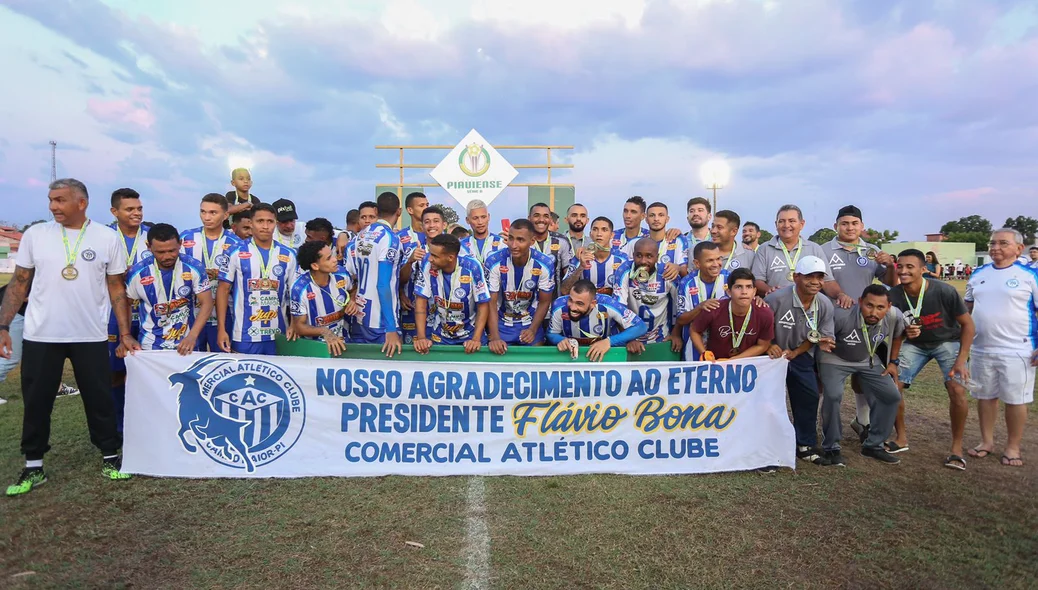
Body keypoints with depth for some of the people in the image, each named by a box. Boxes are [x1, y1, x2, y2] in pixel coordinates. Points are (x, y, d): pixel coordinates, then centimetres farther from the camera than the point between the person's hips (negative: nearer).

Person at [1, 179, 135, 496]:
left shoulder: (108, 238, -1)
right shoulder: (35, 234, 1)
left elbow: (117, 288, 2)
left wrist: (125, 333, -2)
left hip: (91, 336, -1)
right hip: (40, 336, 2)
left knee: (99, 399, 7)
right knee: (36, 401, 10)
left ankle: (110, 456, 23)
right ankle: (33, 466, 25)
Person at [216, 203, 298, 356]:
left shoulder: (288, 255, 3)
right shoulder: (236, 253, -1)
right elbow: (223, 290, 1)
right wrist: (221, 329, -5)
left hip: (278, 335, 2)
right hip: (244, 335, -1)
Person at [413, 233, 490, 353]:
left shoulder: (472, 267, -22)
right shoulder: (427, 264, -17)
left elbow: (483, 304, -15)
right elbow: (421, 300, -10)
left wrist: (476, 339, -23)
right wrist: (421, 337, -17)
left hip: (470, 333, -2)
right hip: (439, 334, 2)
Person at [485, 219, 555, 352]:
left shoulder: (545, 264, -17)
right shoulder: (493, 262, -20)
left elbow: (544, 302, -5)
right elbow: (491, 302, -14)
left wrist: (533, 330, -17)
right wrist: (494, 337, -25)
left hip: (531, 322, 1)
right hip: (501, 322, -1)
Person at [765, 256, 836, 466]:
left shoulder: (825, 305, -9)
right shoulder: (776, 298, -28)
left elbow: (815, 336, 1)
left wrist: (795, 353, -10)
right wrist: (768, 346, -25)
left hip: (801, 356, 5)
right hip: (774, 353, -5)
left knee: (809, 398, 9)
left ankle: (806, 445, 26)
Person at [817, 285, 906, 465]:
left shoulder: (895, 317, -20)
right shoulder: (842, 315, -36)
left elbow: (897, 335, 5)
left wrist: (893, 361, 10)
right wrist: (817, 370, -19)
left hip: (869, 360, 5)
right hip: (836, 359, -5)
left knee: (891, 396, 0)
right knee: (832, 396, -26)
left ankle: (873, 445, 19)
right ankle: (831, 447, -6)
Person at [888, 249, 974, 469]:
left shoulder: (944, 291, -27)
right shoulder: (893, 296, -20)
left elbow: (967, 324, -14)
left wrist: (962, 359, -17)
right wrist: (905, 333, -29)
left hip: (947, 342, -2)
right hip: (914, 344, 3)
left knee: (957, 390, -19)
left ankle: (957, 447, 1)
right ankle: (901, 438, 12)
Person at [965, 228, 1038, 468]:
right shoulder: (978, 274, 8)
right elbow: (968, 307, 18)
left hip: (1017, 350, -5)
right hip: (981, 349, 5)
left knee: (1015, 400, 4)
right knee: (985, 396, 13)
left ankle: (1013, 447, 19)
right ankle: (987, 441, 27)